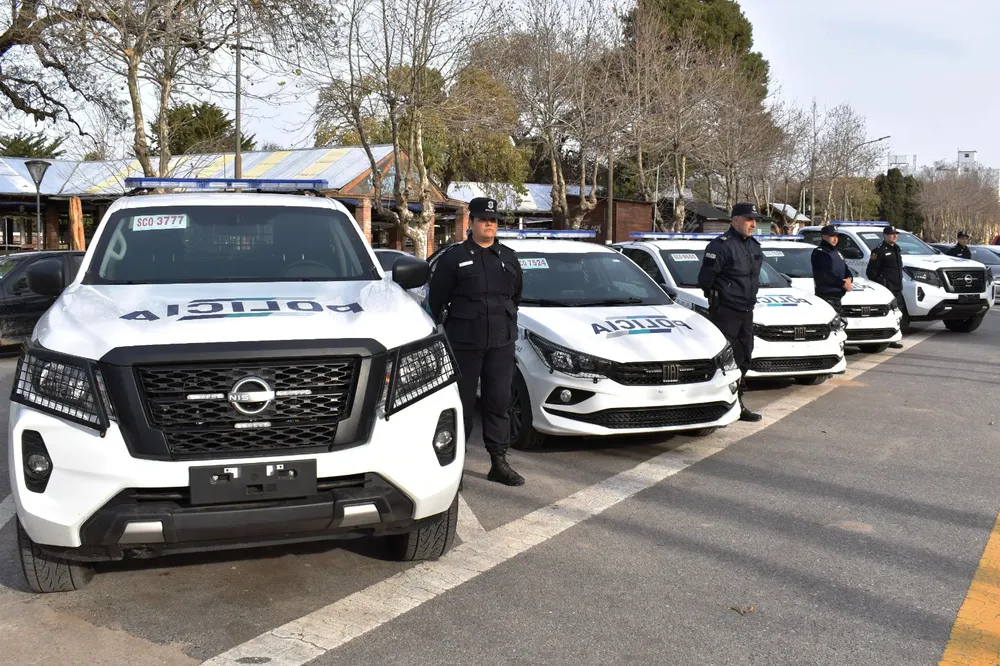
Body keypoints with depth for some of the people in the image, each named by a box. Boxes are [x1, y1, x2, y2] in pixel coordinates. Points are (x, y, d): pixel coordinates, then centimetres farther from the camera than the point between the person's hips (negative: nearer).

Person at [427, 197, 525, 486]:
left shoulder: (509, 258, 13)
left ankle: (499, 462, 11)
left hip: (501, 343, 4)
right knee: (463, 402, 2)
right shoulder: (454, 257, -1)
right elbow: (435, 299, 1)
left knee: (498, 402, 5)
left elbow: (516, 297, 23)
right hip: (463, 343, -4)